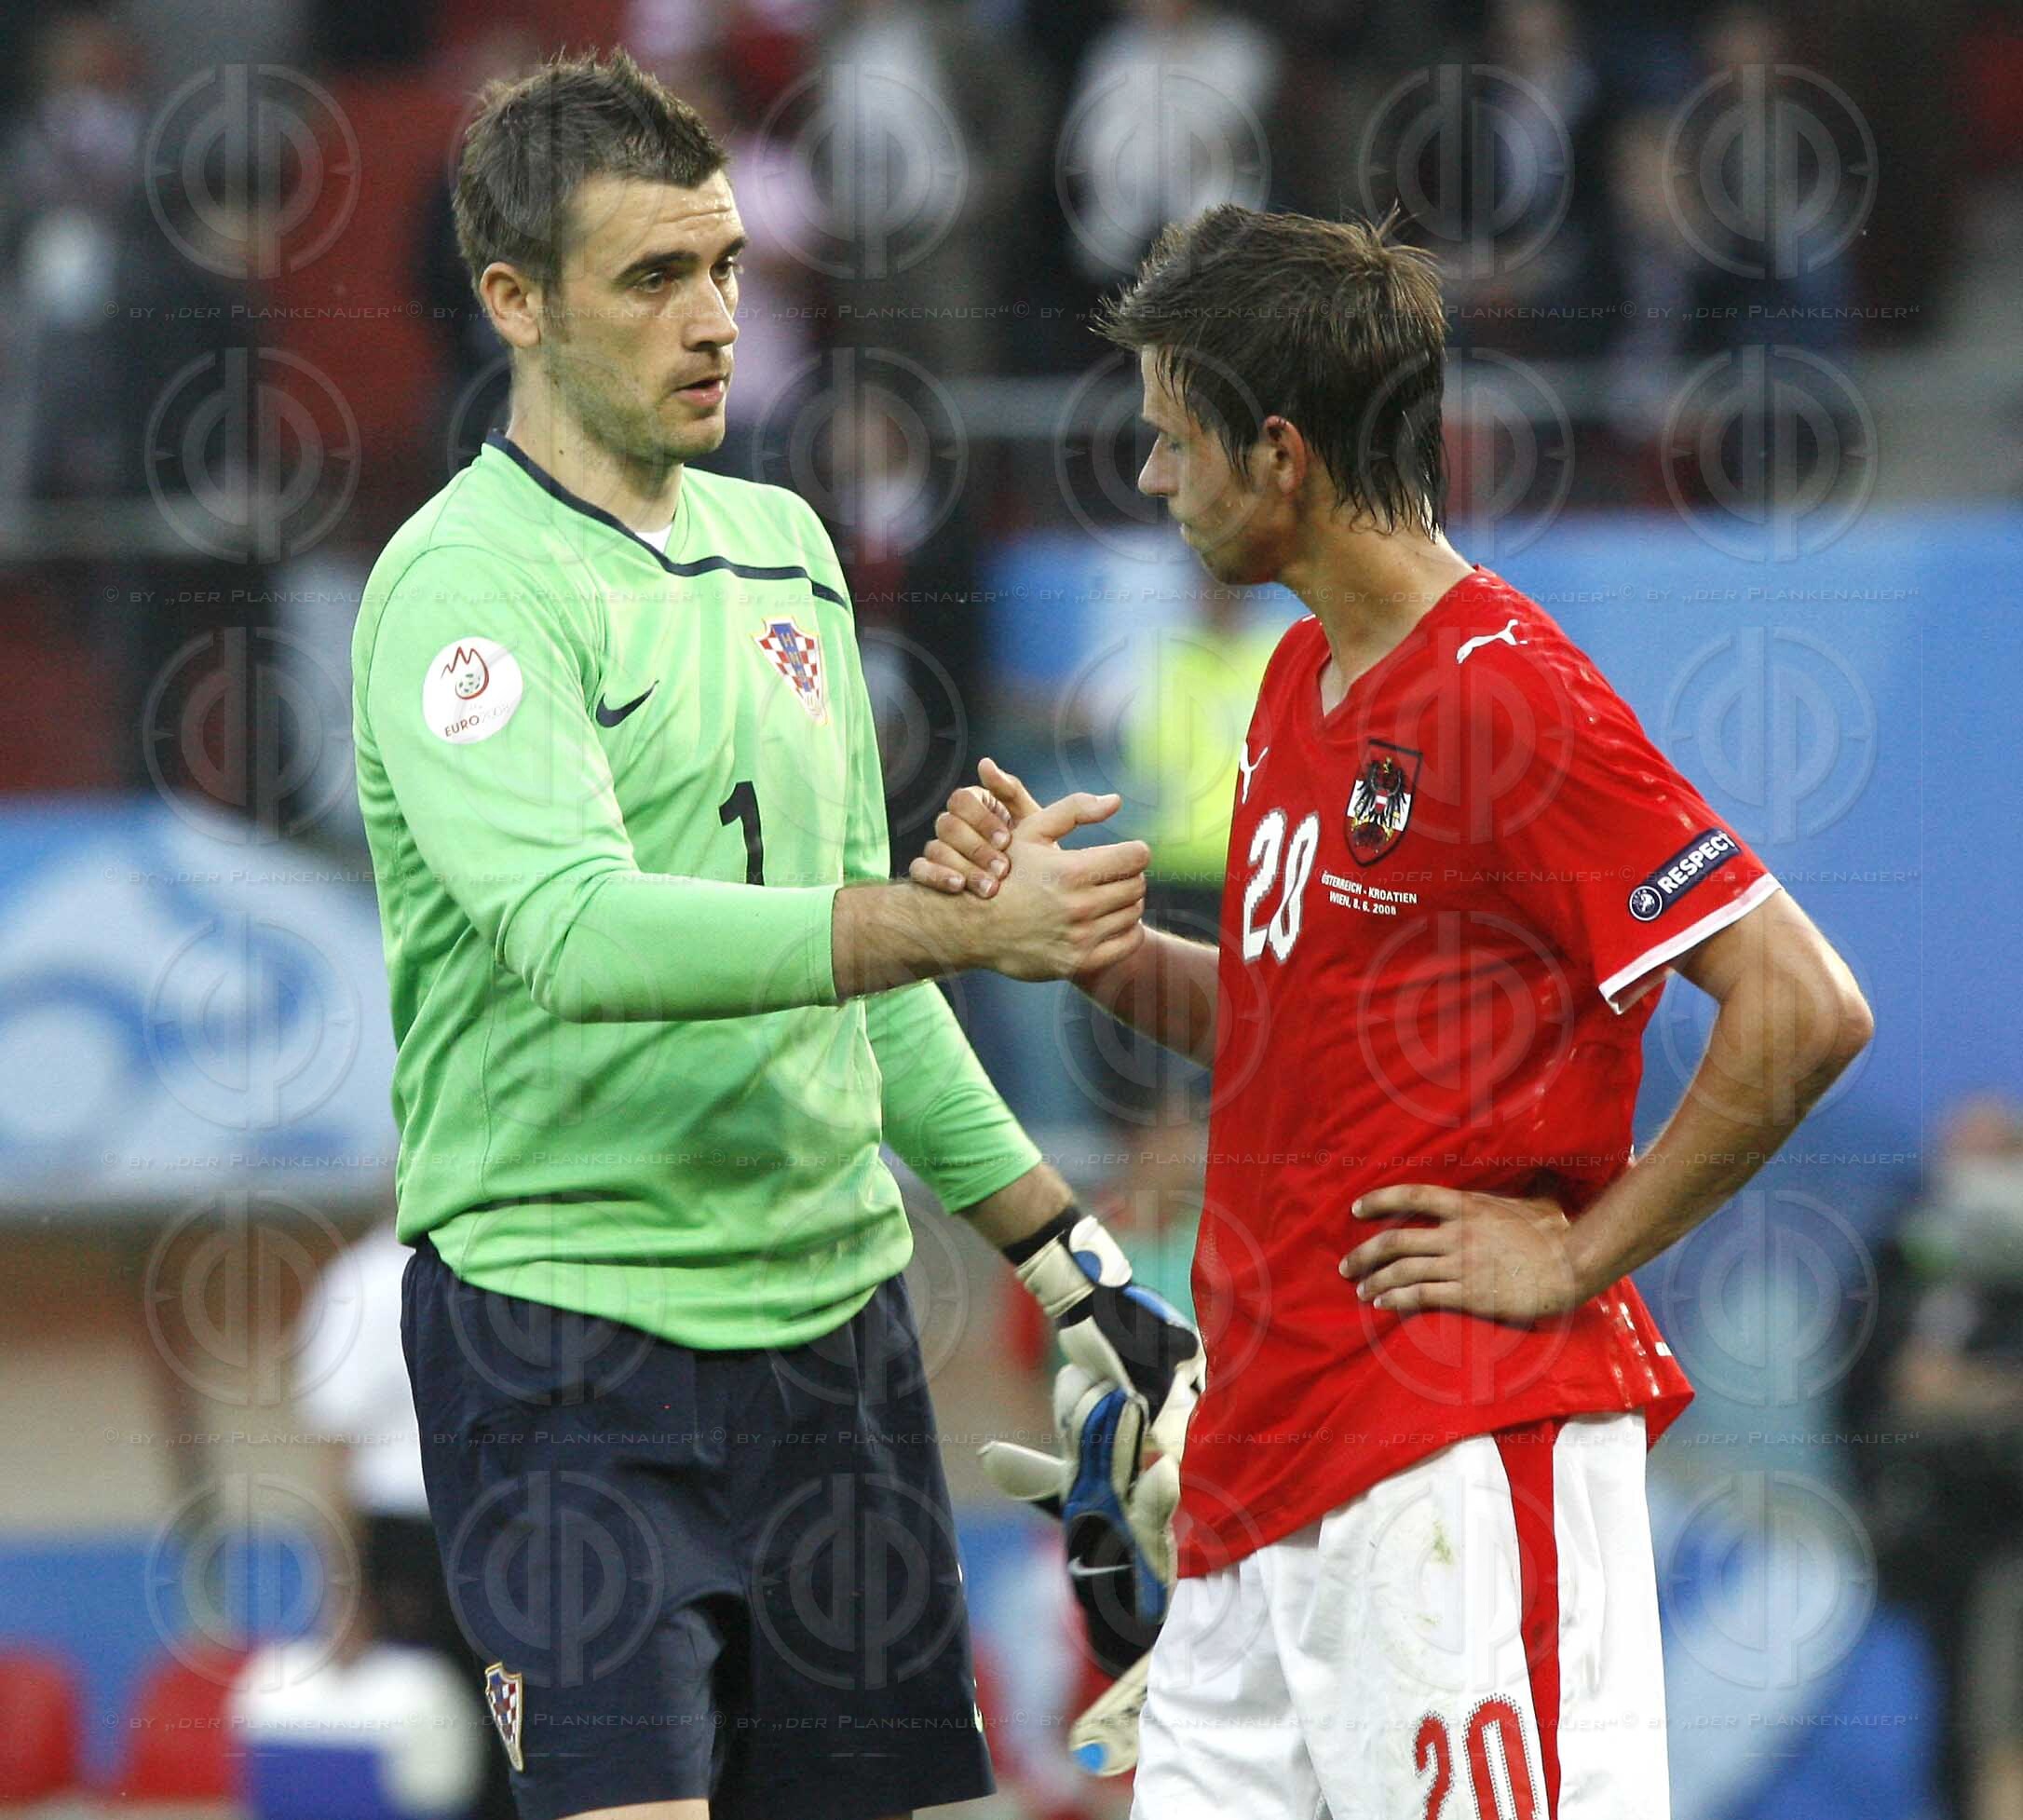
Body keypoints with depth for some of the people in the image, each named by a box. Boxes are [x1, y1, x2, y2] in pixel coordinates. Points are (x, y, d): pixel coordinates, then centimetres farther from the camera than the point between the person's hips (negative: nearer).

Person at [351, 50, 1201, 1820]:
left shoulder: (782, 545, 14)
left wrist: (1070, 1260, 20)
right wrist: (967, 924, -34)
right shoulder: (465, 581, -11)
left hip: (833, 1311, 7)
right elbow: (576, 931, -27)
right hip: (568, 1326, -7)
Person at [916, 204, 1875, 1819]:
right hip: (1268, 1459, 9)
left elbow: (1805, 1009, -19)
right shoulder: (1299, 685, 16)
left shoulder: (1508, 699, -13)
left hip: (1461, 1455, -9)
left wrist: (1578, 1255, -14)